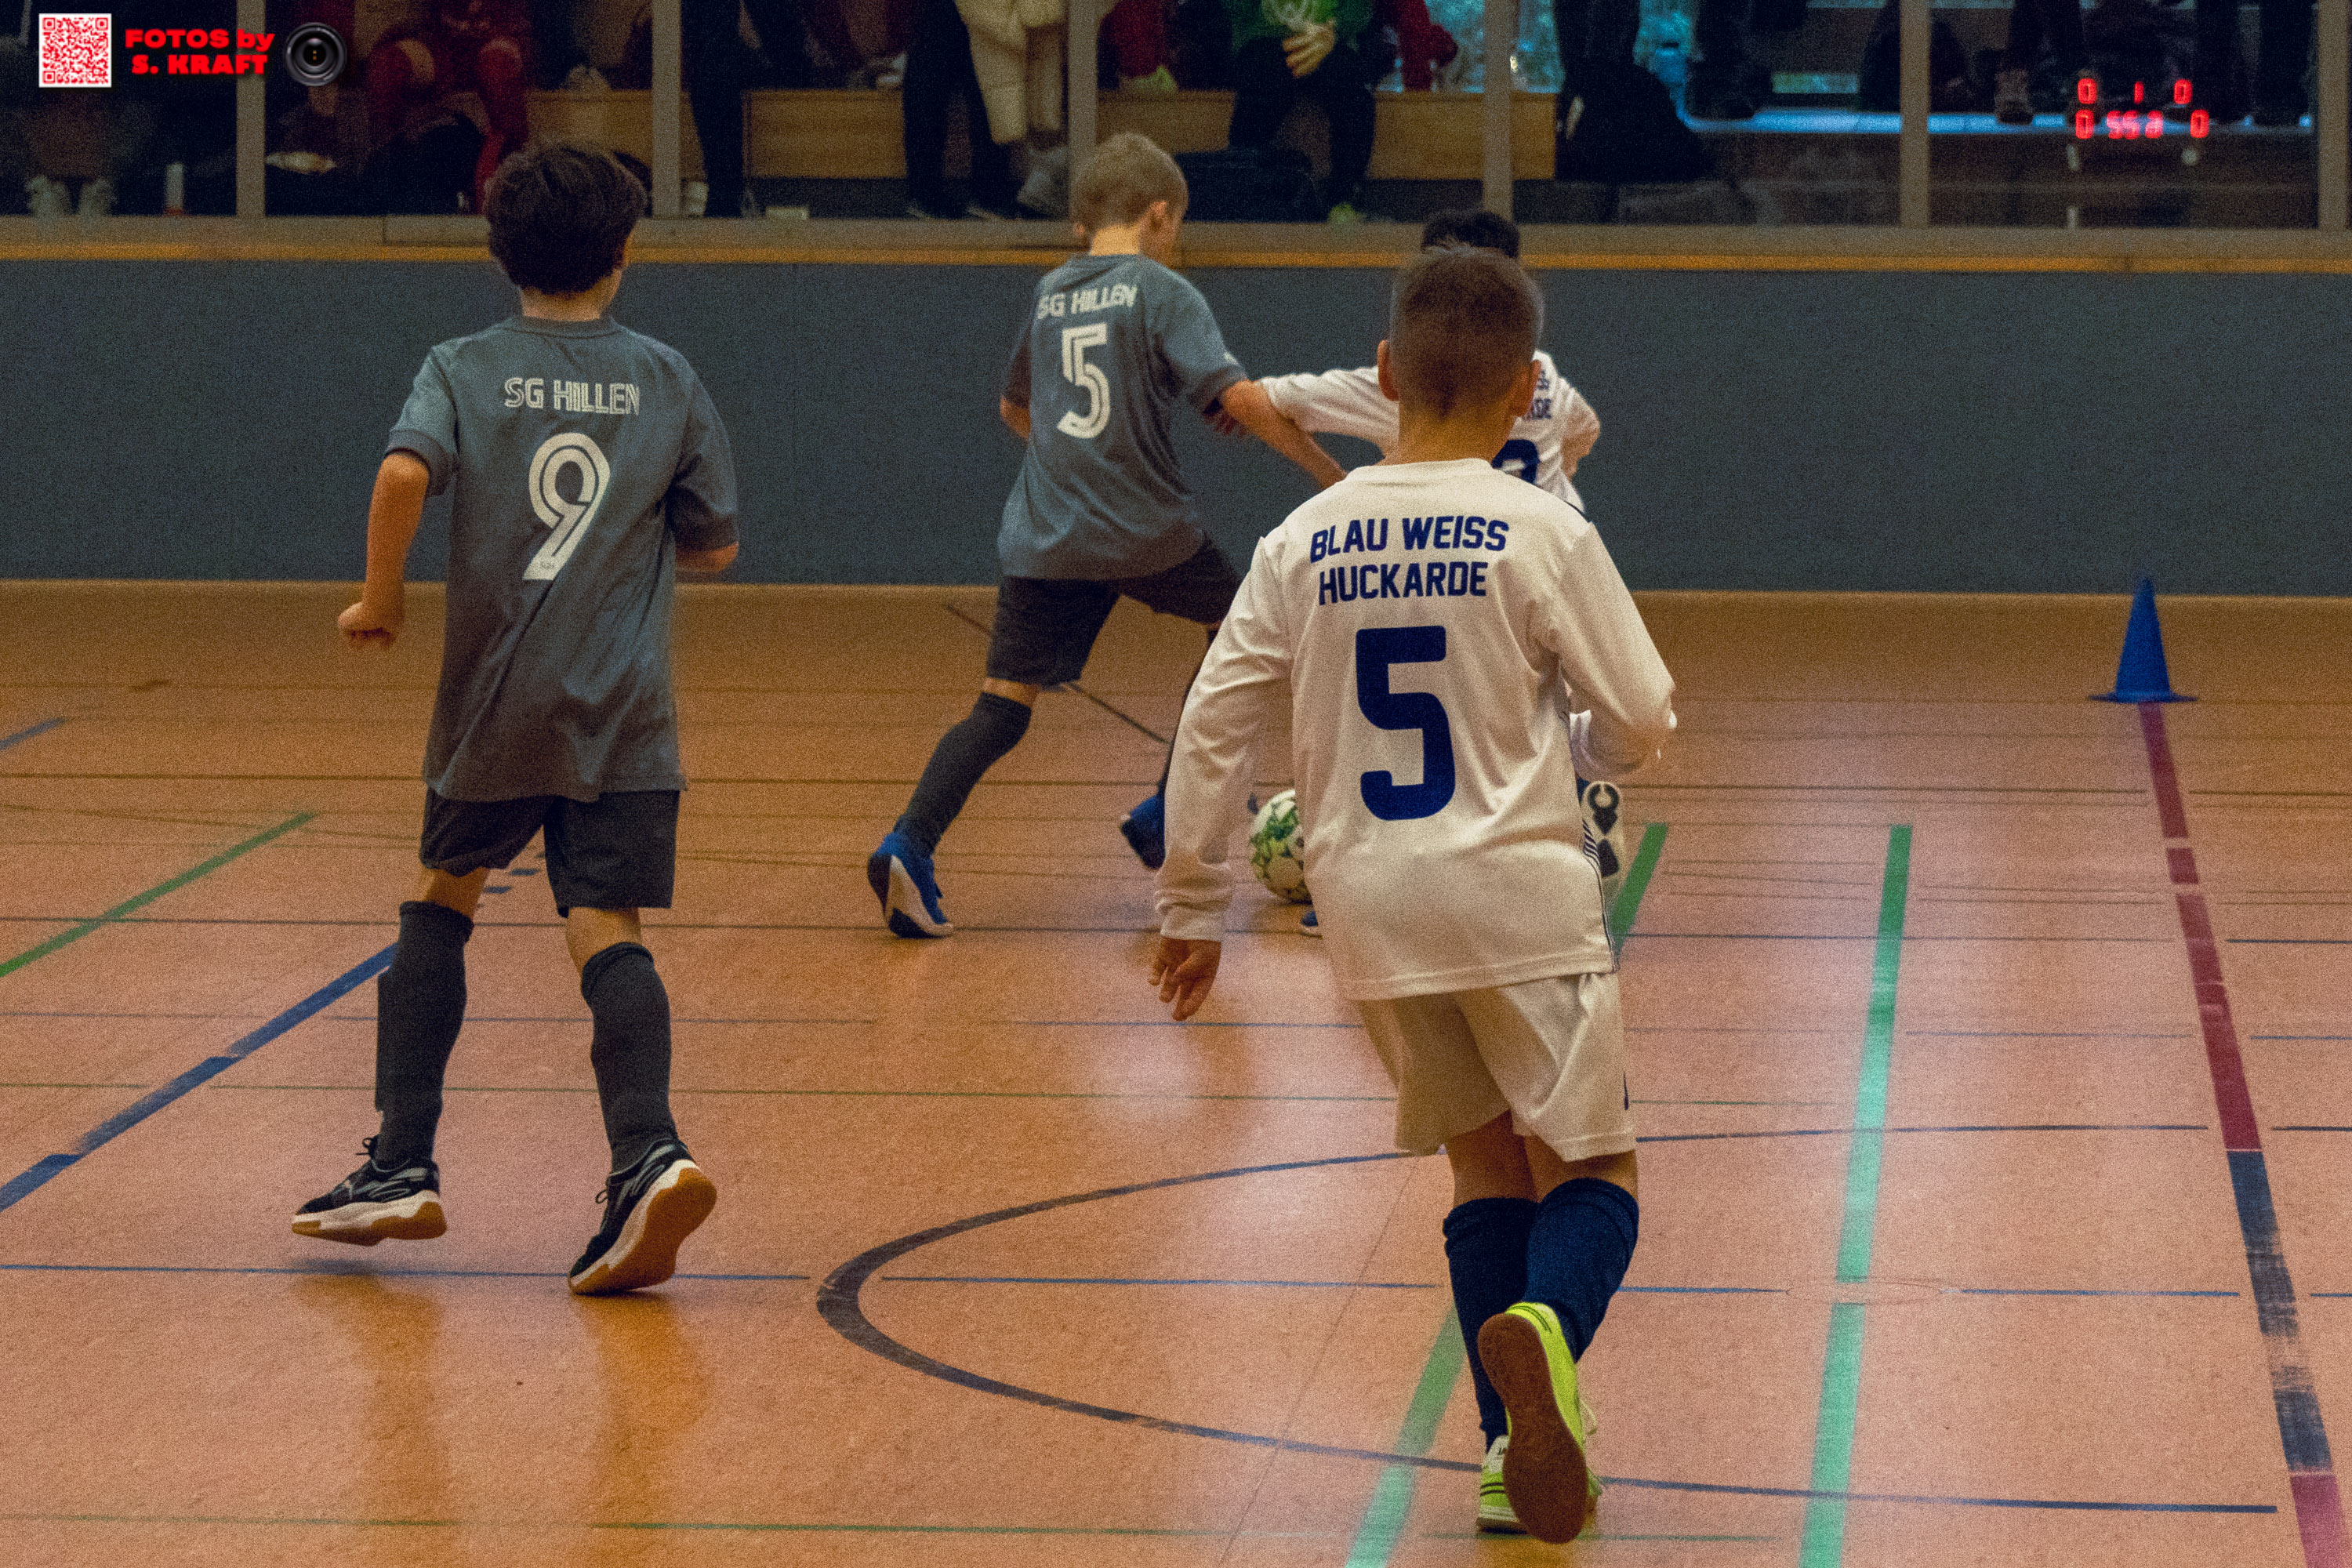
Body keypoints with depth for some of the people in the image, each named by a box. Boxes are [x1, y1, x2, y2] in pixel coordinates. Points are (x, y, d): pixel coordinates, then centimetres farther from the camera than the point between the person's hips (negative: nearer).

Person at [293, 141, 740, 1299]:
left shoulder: (465, 370, 1)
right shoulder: (668, 382, 6)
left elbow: (407, 471, -19)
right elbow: (713, 547, 11)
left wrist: (380, 599, -5)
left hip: (492, 704, 0)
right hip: (623, 717, 0)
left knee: (440, 902, 19)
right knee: (606, 930, -6)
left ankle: (403, 1166, 15)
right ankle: (647, 1154, -30)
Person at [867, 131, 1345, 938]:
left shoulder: (1049, 294, 14)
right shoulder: (1162, 292, -4)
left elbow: (1013, 407, 28)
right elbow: (1239, 396, -16)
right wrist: (1330, 472, -9)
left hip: (1044, 539, 4)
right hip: (1147, 532, -4)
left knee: (1005, 705, 2)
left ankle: (909, 846, -19)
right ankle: (1168, 814, 19)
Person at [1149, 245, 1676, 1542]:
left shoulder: (1303, 544, 3)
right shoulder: (1541, 534, -7)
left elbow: (1212, 728, 4)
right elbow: (1642, 724, -2)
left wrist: (1192, 908, 13)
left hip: (1370, 903, 4)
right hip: (1519, 893, -4)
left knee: (1486, 1164, 17)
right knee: (1589, 1166, 4)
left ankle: (1512, 1446, 7)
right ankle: (1546, 1326, -29)